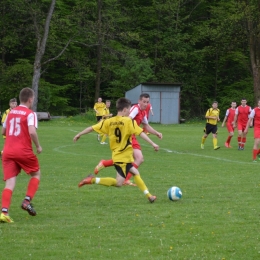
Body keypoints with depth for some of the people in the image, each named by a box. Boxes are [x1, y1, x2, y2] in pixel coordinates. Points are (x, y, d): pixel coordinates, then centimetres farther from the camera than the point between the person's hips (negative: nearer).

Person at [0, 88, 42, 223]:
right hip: (24, 151, -4)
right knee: (36, 174, 20)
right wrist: (38, 146, -5)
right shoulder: (30, 113, -4)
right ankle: (27, 201, 5)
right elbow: (32, 132, -19)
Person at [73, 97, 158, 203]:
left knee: (136, 173, 17)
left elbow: (92, 128, 4)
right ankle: (93, 180, -13)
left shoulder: (109, 122, 2)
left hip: (117, 154, 8)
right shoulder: (129, 121, -13)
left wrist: (79, 135, 14)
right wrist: (153, 144, -17)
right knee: (118, 183, -6)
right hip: (123, 157, -8)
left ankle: (148, 195, 17)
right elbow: (141, 133, -19)